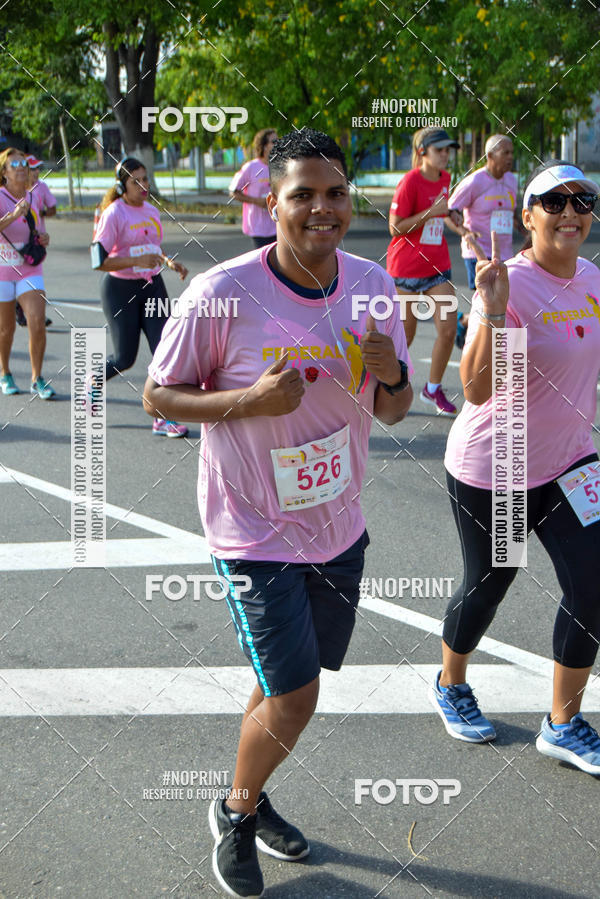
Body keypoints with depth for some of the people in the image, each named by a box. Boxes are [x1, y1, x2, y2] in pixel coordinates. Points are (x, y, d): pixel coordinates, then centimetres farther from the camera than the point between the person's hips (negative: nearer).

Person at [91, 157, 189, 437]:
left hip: (152, 286, 6)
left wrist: (168, 262, 5)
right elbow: (99, 261, -19)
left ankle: (162, 419, 0)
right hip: (120, 290, -6)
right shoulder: (113, 214, -13)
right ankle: (94, 381, 35)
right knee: (125, 359, 2)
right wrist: (137, 261, -27)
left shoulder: (151, 212, 7)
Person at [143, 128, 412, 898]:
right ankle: (236, 812, 24)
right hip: (256, 531, -5)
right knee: (293, 698, -5)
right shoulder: (223, 294, -20)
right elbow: (157, 396, -11)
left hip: (337, 525, 6)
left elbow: (392, 411, 5)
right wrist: (250, 401, -27)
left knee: (287, 684, 20)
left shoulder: (373, 285, -5)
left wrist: (390, 376, -19)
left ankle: (248, 801, 44)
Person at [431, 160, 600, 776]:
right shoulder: (509, 283, -21)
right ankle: (450, 686, 41)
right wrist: (492, 310, -39)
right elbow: (478, 391, -30)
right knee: (487, 586, 12)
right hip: (491, 471, -6)